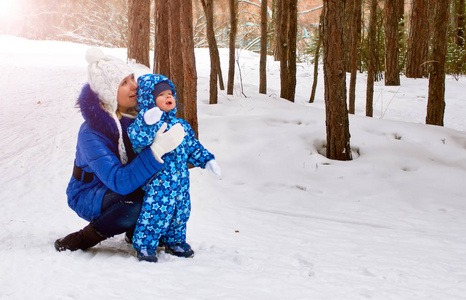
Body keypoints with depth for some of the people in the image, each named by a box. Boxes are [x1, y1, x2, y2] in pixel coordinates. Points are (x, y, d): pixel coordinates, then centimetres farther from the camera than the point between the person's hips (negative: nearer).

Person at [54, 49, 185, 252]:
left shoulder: (136, 111, -10)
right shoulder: (91, 134, -31)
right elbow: (121, 182, -40)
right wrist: (157, 149, -47)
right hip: (89, 196, -7)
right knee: (135, 204, -35)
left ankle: (136, 230, 8)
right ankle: (73, 243, -14)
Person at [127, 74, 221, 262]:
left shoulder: (181, 126, 14)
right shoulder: (143, 124, -9)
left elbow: (193, 147, 24)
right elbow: (137, 142, -27)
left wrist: (207, 160, 17)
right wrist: (147, 124, -39)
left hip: (180, 180, 7)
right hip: (157, 181, -7)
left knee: (181, 210, 15)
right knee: (155, 211, -9)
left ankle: (174, 241, 35)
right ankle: (144, 244, 10)